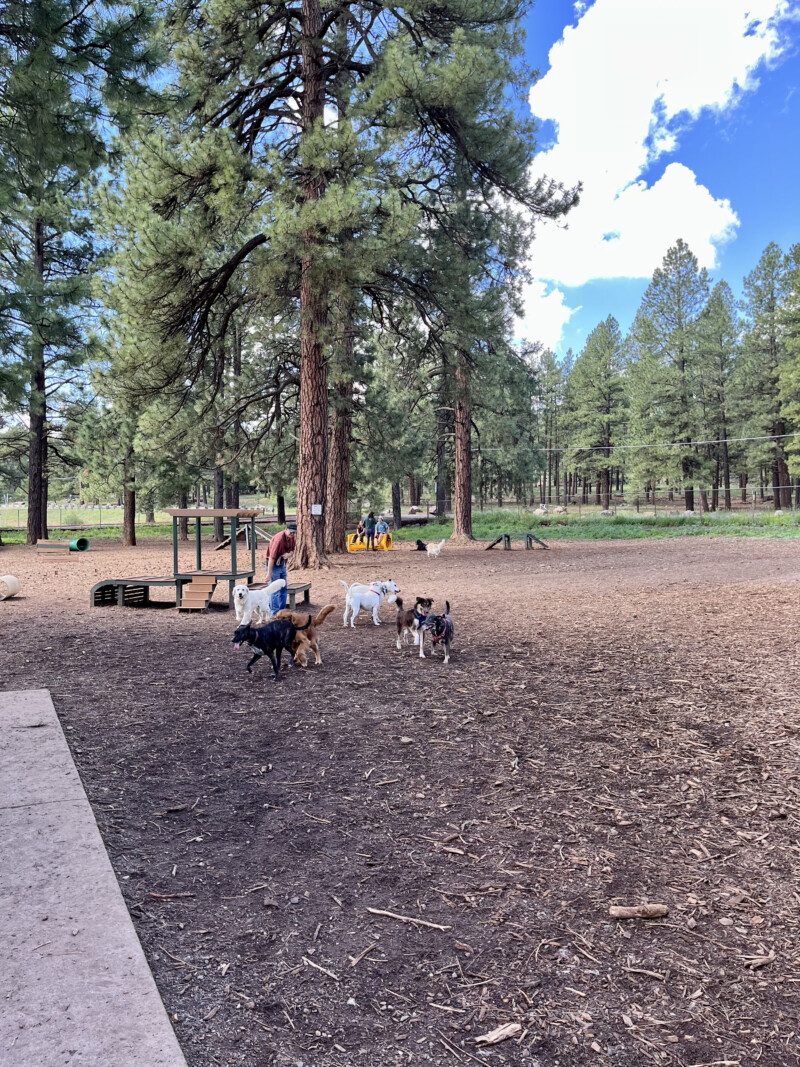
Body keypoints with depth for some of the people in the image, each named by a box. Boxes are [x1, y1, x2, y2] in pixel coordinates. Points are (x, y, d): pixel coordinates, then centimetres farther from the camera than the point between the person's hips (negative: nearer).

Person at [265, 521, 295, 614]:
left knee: (284, 588, 12)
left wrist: (288, 554, -13)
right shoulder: (279, 539, -27)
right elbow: (272, 557, -29)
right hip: (273, 564, -9)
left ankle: (282, 610, 22)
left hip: (282, 565, 9)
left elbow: (292, 550, 14)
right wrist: (269, 574, -29)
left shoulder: (291, 537, -2)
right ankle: (274, 611, 5)